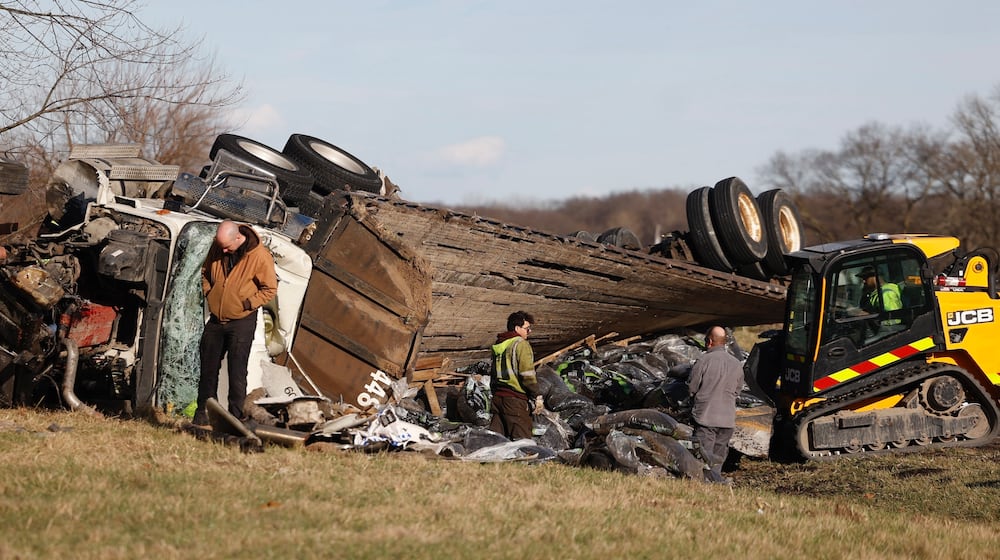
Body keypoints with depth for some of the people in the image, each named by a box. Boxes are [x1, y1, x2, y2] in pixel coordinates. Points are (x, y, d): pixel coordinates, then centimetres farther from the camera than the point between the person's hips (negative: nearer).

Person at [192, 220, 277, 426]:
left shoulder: (259, 256, -17)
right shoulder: (217, 247, -2)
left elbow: (270, 289, -9)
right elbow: (205, 272, 17)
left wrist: (246, 304, -14)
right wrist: (209, 294, 4)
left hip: (241, 322, -5)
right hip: (216, 319, 5)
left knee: (237, 371, -5)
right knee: (208, 368, 11)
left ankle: (235, 417, 0)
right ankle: (203, 413, 22)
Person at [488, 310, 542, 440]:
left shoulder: (497, 345, 17)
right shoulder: (520, 343, -7)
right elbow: (527, 374, -14)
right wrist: (537, 396, -8)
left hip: (497, 396, 8)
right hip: (514, 399, -8)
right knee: (521, 438, -9)